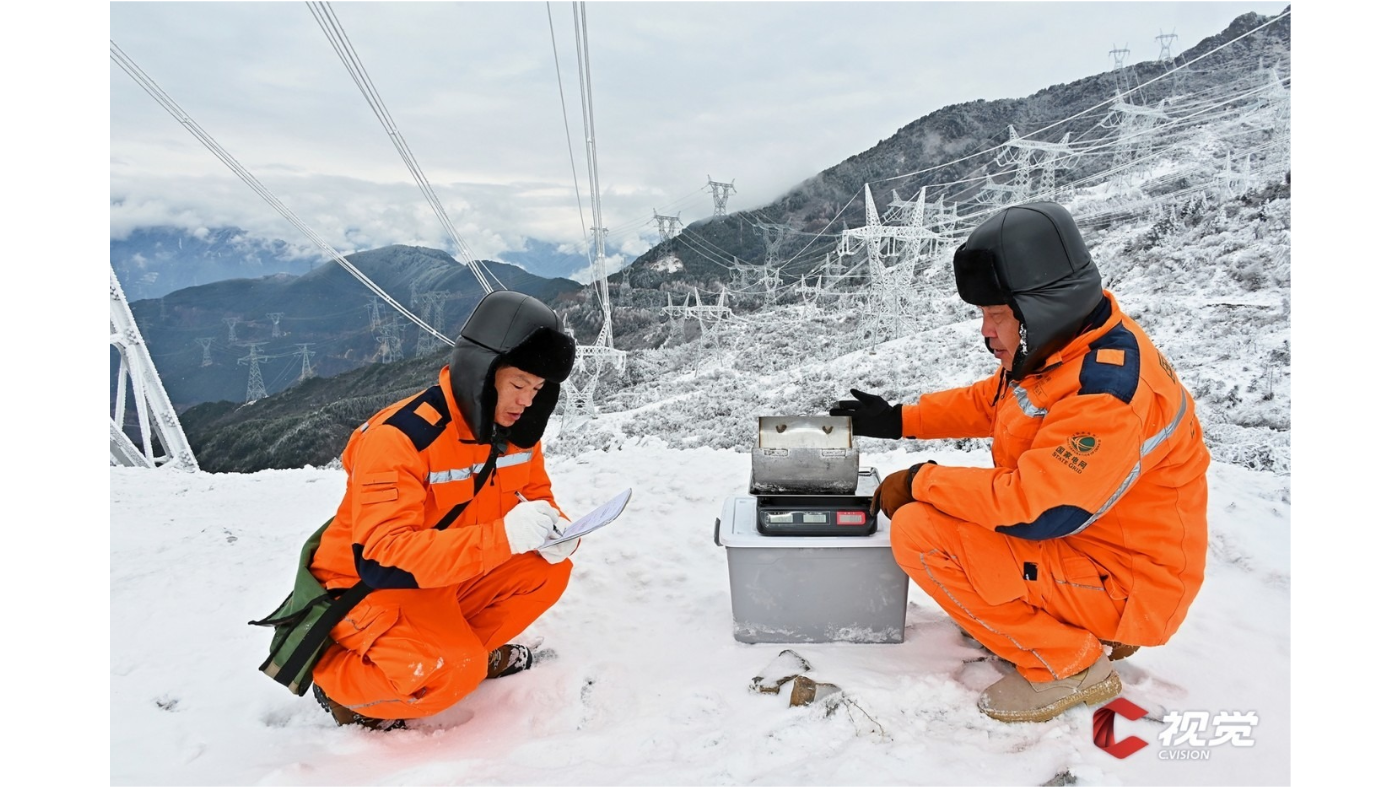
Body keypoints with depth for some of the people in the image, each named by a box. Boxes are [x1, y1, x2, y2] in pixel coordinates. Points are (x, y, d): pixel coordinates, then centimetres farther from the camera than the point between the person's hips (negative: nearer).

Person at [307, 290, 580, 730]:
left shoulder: (515, 431, -9)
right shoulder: (400, 436, -30)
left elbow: (536, 494, 5)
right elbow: (382, 557, -35)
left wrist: (552, 531, -21)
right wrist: (502, 537, -45)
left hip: (449, 577, 7)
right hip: (367, 585, -6)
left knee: (548, 569, -10)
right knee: (453, 672, -29)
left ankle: (473, 647, 10)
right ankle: (335, 679, 0)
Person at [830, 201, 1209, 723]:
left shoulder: (1106, 394, -30)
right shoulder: (1067, 346, 0)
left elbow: (1032, 509, -32)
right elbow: (988, 402, 15)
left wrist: (921, 481, -19)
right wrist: (898, 420, 10)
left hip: (1123, 583, -10)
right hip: (1079, 535, 10)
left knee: (919, 531, -21)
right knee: (931, 505, 18)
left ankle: (1068, 665, -6)